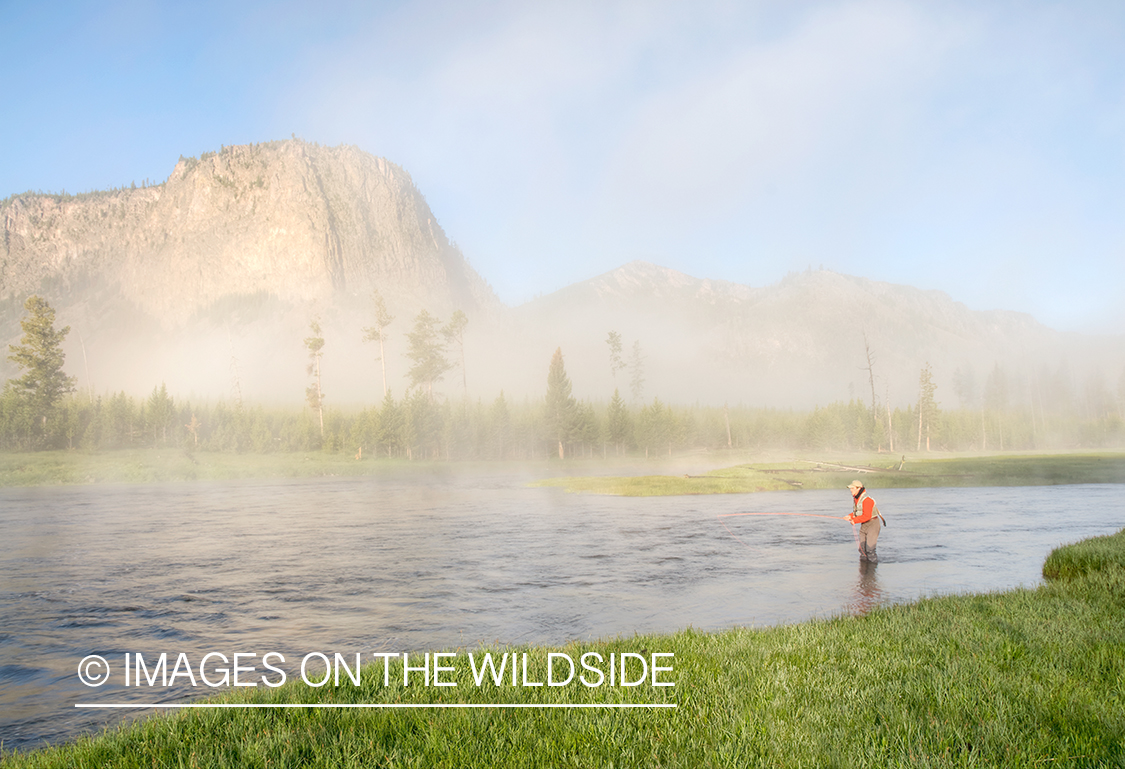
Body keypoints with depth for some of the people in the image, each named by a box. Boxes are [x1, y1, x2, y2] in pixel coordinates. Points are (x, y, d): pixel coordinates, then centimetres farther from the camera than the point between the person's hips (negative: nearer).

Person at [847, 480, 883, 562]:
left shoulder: (867, 500, -24)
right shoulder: (855, 499, 6)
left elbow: (867, 516, -27)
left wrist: (854, 520, -22)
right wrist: (850, 516, -4)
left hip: (873, 524, -9)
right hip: (863, 525, 9)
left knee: (869, 548, -14)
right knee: (862, 548, 8)